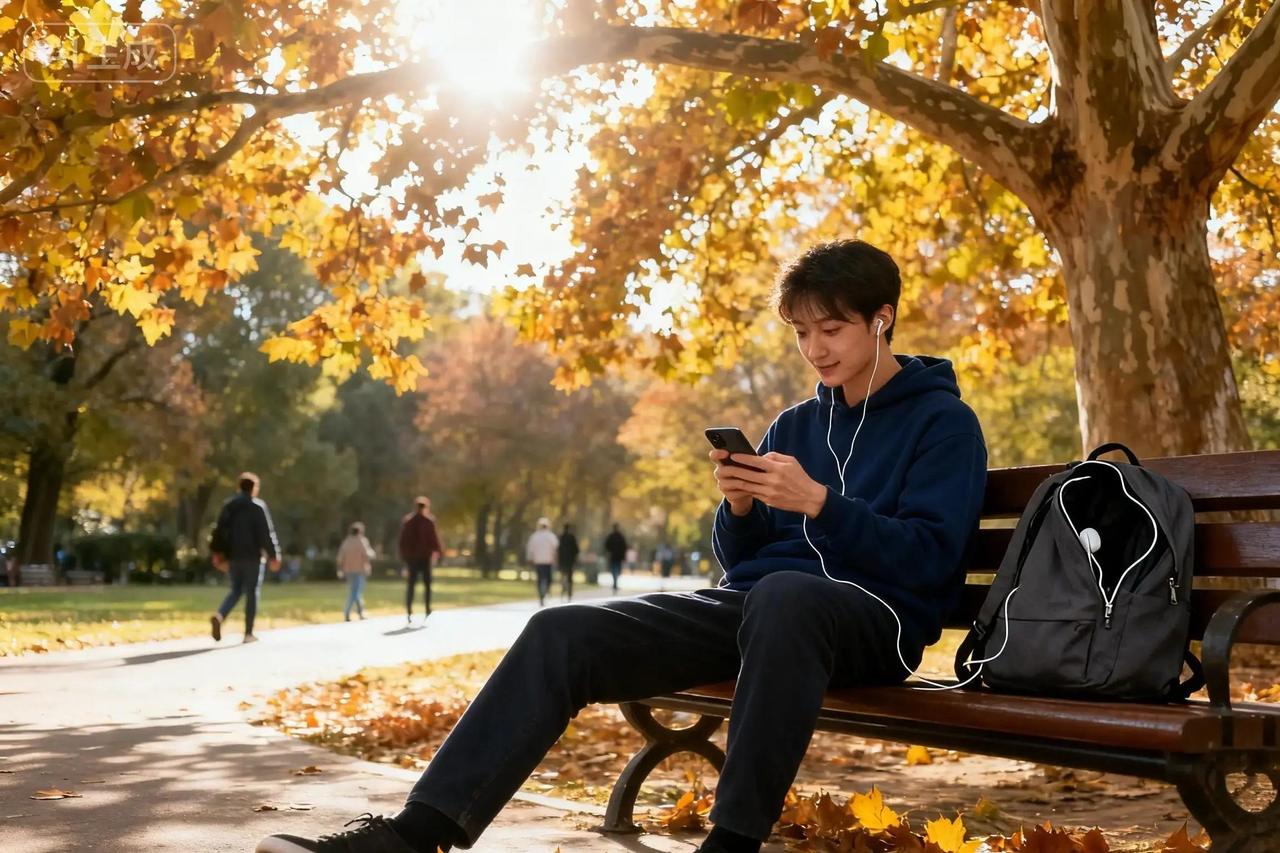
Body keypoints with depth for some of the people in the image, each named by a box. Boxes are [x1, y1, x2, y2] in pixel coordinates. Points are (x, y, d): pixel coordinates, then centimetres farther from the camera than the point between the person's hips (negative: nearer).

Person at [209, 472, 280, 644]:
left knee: (235, 590, 17)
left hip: (233, 556, 5)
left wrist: (217, 553, 17)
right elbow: (267, 532, -10)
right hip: (252, 556, -5)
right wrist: (273, 555, -6)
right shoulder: (258, 505, -7)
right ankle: (248, 633, 4)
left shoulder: (228, 505, 9)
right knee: (252, 593, 3)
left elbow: (219, 530, 10)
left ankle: (219, 615, -11)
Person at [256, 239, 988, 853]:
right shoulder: (795, 425, 20)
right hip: (752, 607, 6)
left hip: (874, 617, -5)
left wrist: (819, 501, -19)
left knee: (783, 596, -43)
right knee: (564, 632, -16)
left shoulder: (944, 422, 2)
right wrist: (739, 507, -4)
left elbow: (930, 559, -10)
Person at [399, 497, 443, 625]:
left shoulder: (407, 521, 6)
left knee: (411, 585, 6)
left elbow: (403, 541, 9)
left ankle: (409, 613, -1)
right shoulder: (428, 521, -8)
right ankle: (427, 611, 2)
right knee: (427, 584, 6)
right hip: (424, 556, -4)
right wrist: (437, 550, 9)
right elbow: (433, 537, -7)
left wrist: (404, 557, 15)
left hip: (410, 557, 4)